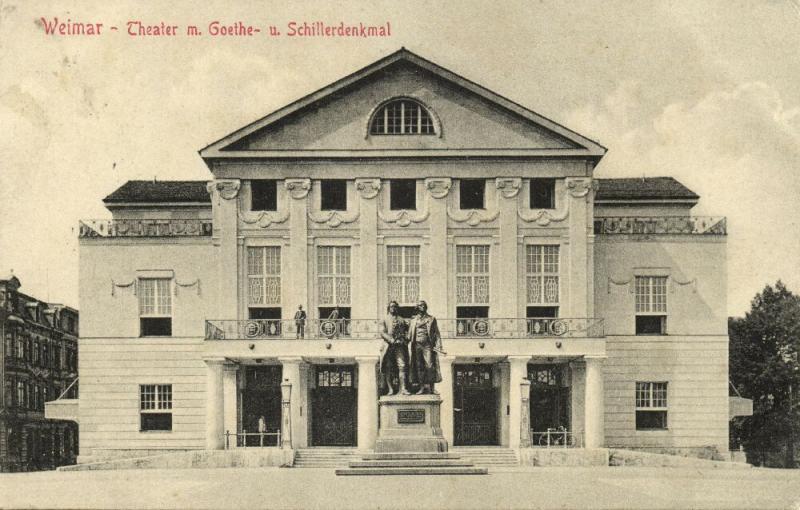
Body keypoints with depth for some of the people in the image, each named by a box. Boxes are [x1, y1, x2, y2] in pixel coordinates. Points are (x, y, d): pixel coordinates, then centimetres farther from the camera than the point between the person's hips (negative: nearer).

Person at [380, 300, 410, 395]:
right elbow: (382, 333, 1)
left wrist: (404, 339, -4)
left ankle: (403, 388, -15)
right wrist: (391, 340, -12)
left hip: (400, 346, 1)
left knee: (402, 366, -11)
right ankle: (390, 389, 1)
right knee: (388, 368, -3)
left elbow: (407, 331, 16)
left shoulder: (401, 320, 18)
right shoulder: (385, 319, 12)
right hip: (388, 346, 0)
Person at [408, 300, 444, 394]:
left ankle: (431, 388, -5)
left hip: (428, 345, -2)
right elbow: (410, 334, 15)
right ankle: (422, 388, 4)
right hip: (417, 345, 2)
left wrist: (438, 346, -2)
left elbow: (437, 333, 7)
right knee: (419, 366, 0)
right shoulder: (414, 320, 17)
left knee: (430, 366, -9)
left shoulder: (431, 319, 11)